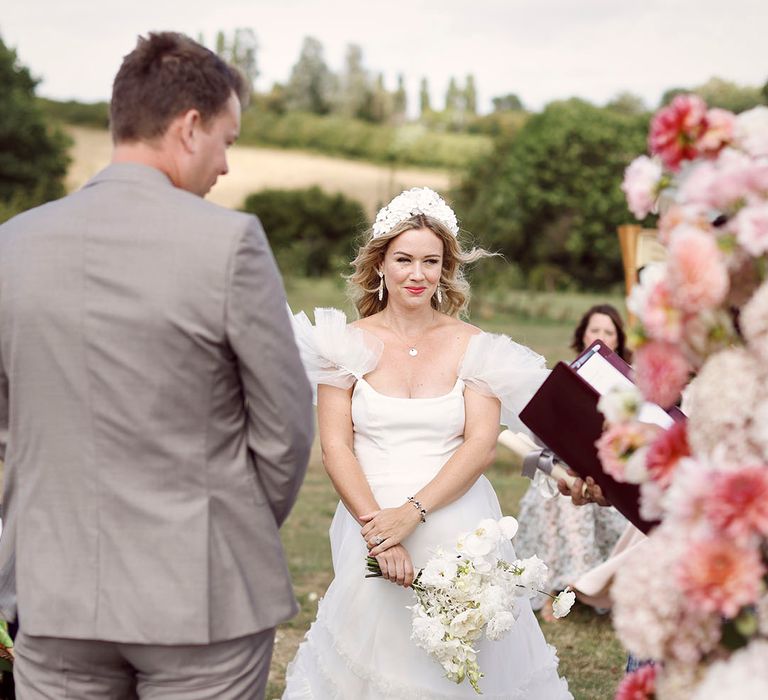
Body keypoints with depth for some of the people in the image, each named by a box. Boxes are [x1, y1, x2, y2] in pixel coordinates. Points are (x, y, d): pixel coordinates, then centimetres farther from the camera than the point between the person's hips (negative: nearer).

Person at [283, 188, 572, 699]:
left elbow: (481, 445, -4)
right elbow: (335, 446, -1)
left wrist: (412, 513, -15)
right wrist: (374, 523, -14)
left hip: (457, 531, 0)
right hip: (371, 531, 0)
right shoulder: (351, 343, 4)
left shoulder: (472, 346, 4)